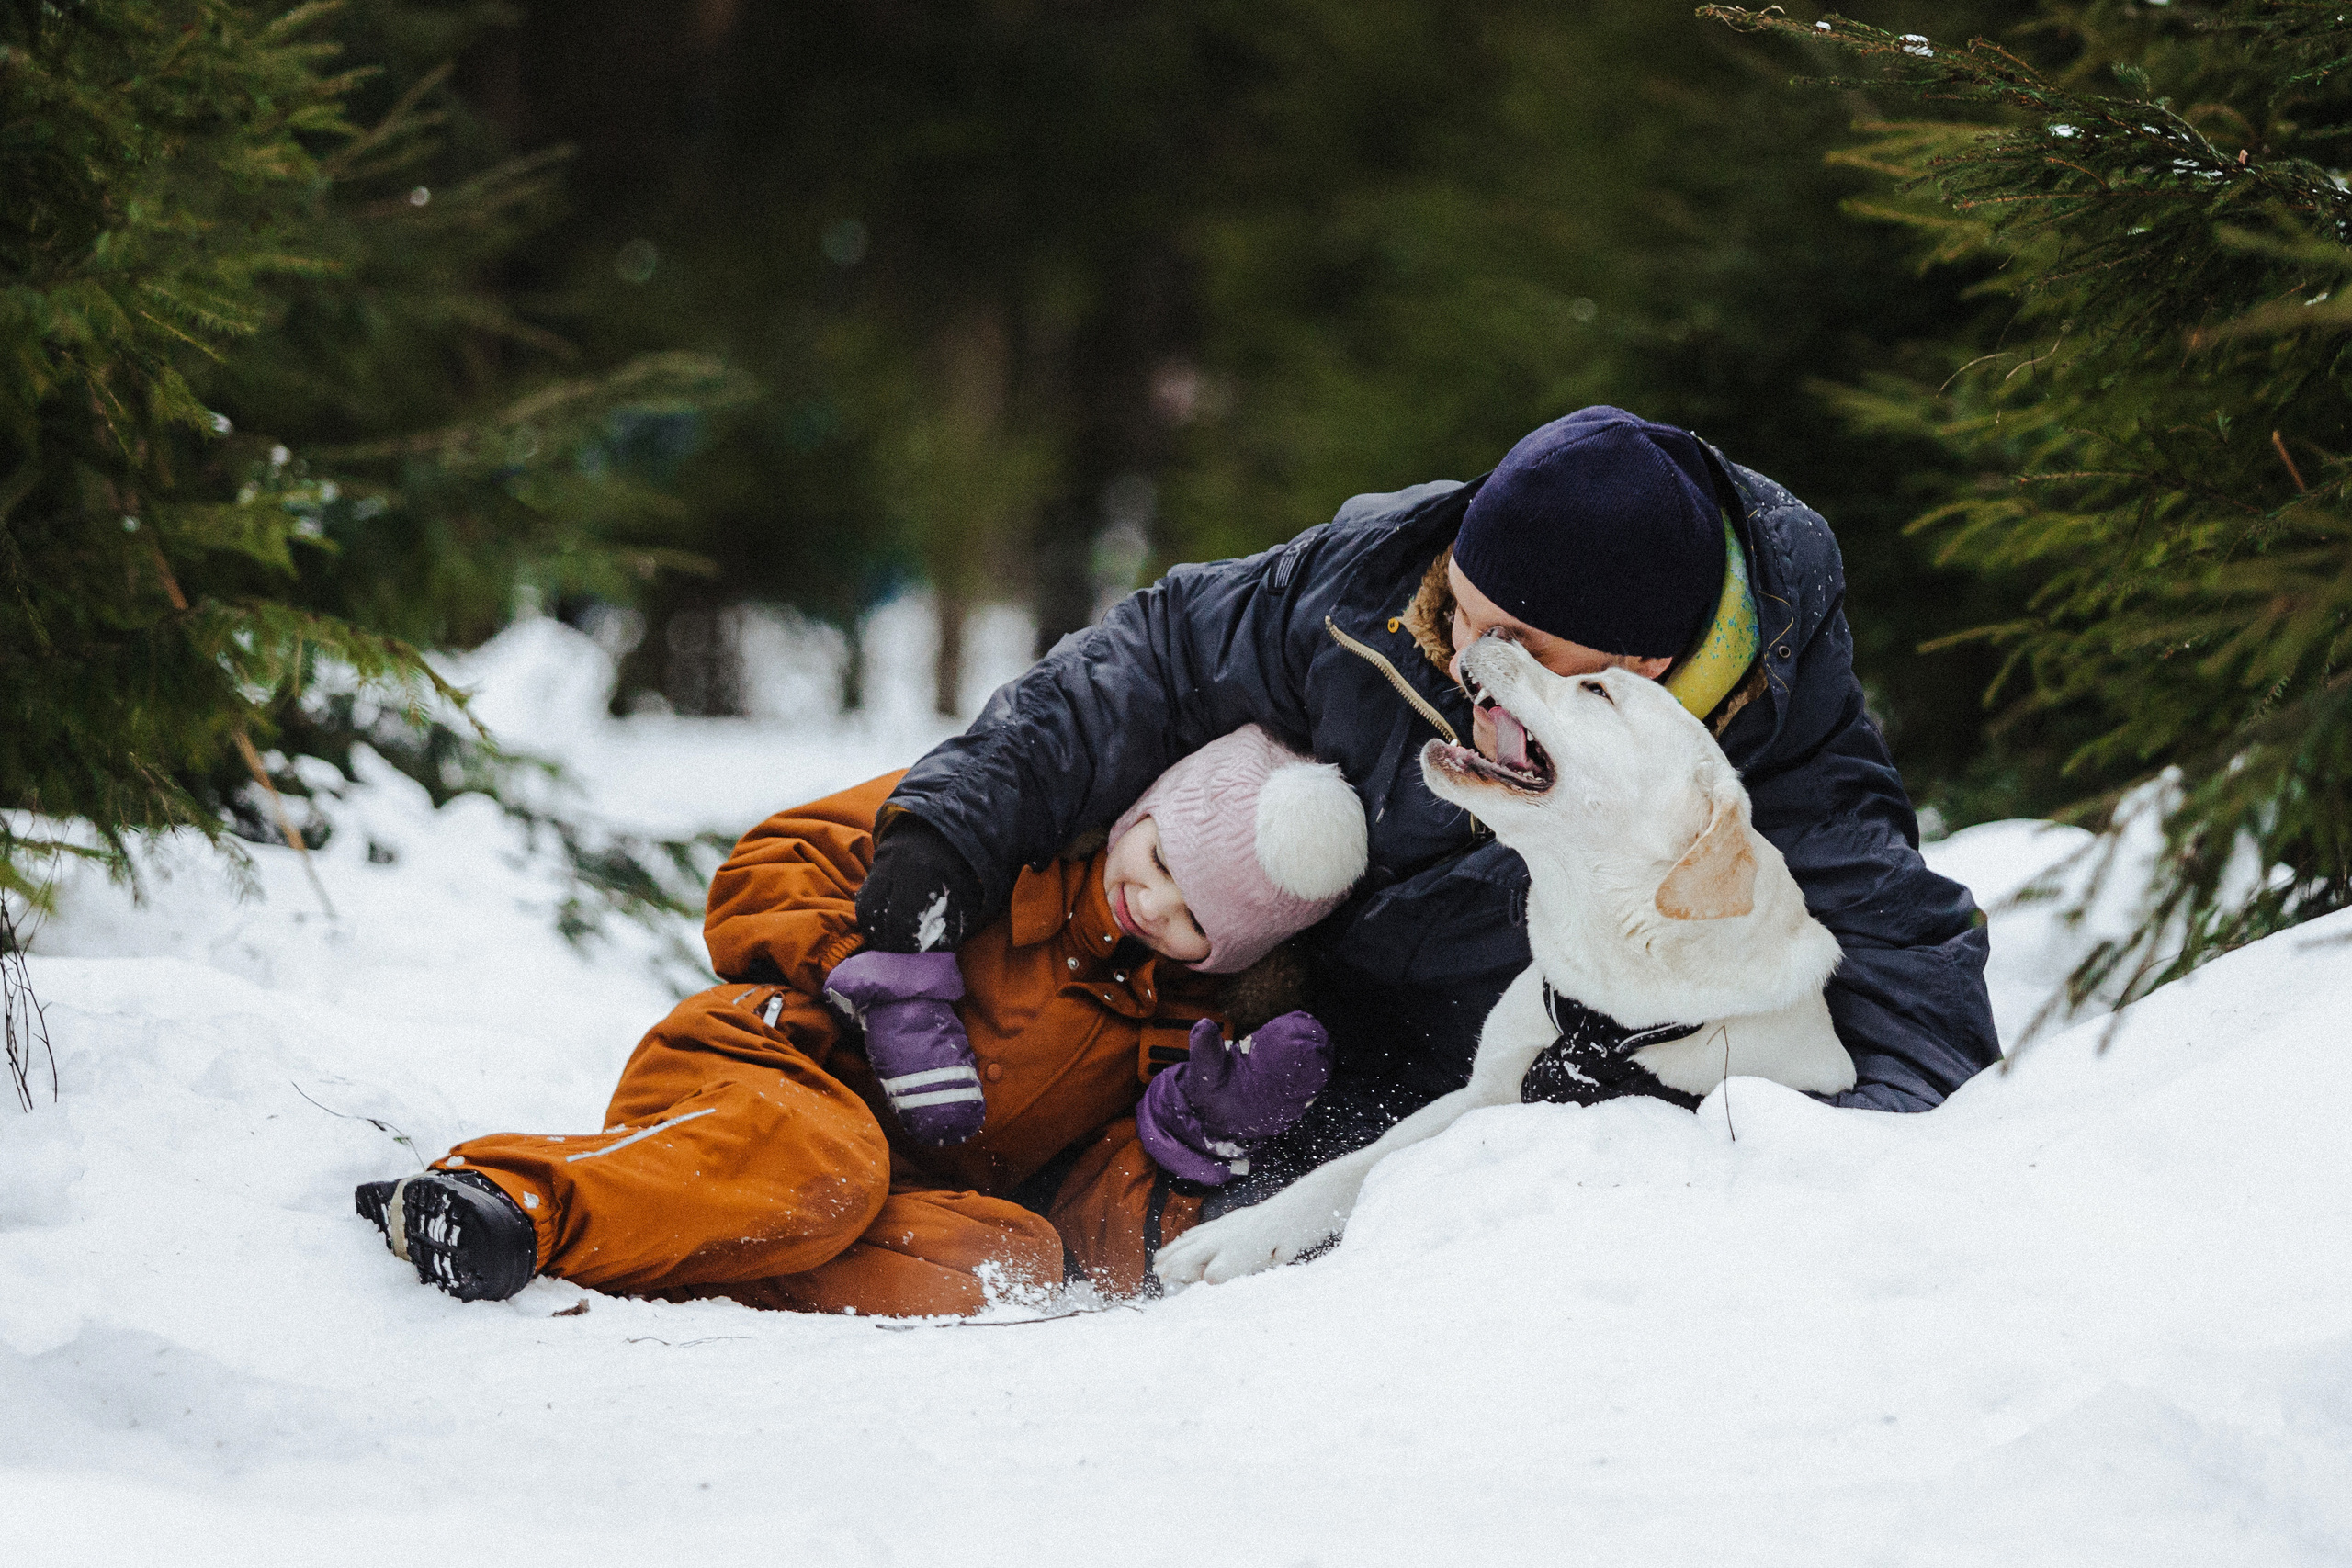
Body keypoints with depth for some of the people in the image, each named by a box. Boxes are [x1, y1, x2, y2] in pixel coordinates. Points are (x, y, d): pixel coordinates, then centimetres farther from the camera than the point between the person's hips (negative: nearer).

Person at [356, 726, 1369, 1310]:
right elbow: (772, 869, 3)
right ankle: (513, 1198, -53)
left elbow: (1108, 1250, 3)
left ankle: (659, 1265, -41)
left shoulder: (1199, 1030, 8)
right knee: (818, 1160, -39)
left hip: (932, 1188, 2)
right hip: (775, 1069, -2)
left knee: (1022, 1258, -34)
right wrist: (884, 976, -14)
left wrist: (1192, 1139, -15)